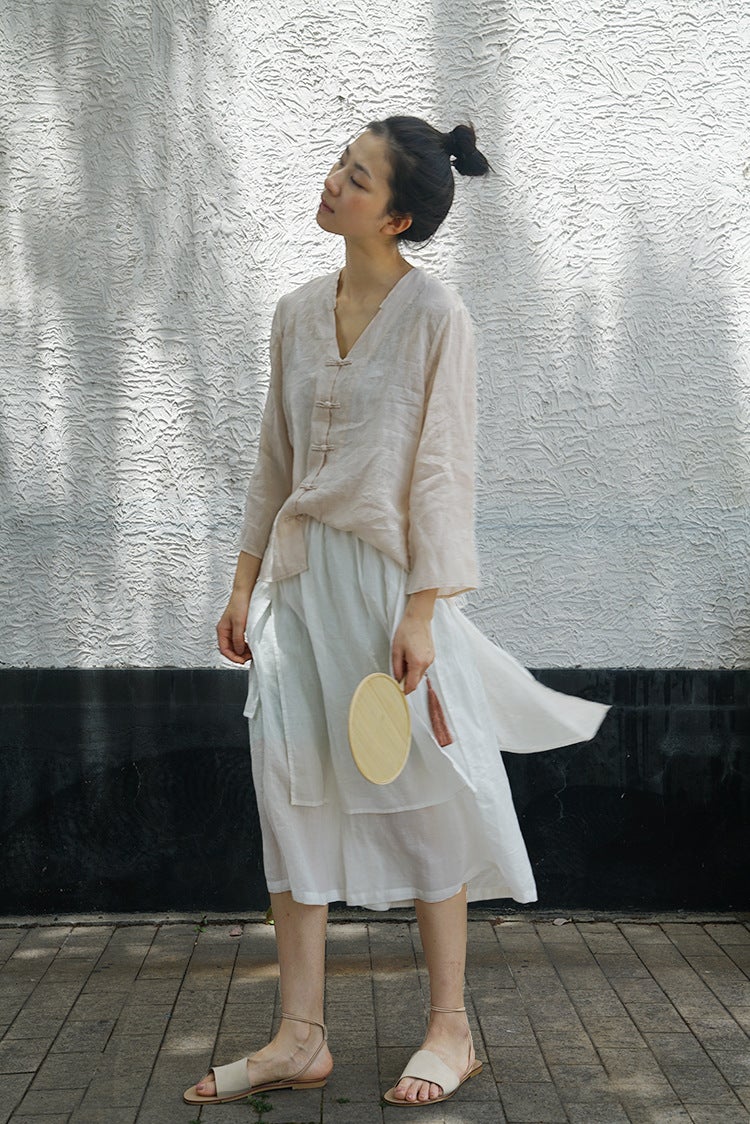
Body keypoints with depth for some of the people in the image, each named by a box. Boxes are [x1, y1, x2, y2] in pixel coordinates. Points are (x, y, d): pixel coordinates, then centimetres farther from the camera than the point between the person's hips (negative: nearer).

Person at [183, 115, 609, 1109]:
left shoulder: (434, 312, -8)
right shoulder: (298, 312, 9)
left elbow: (442, 468, -11)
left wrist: (420, 611, -16)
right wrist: (246, 582, 12)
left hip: (387, 573, -6)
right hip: (300, 575, 6)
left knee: (422, 796, 3)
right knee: (291, 793, 5)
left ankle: (450, 1029, 17)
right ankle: (301, 1037, 13)